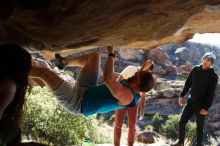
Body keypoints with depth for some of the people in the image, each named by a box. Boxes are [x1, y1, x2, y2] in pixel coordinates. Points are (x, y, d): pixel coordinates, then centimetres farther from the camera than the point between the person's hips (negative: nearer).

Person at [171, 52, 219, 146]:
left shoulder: (213, 76, -11)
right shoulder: (195, 69, 3)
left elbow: (211, 94, -13)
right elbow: (188, 83, 11)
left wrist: (206, 107, -17)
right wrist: (182, 95, 5)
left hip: (201, 104, -5)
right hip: (191, 102, 5)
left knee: (199, 127, 7)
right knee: (181, 123, 7)